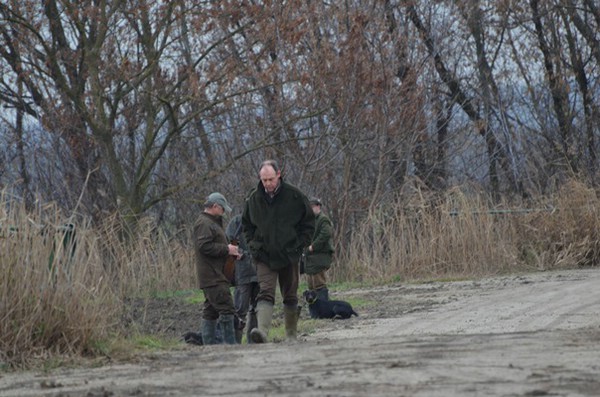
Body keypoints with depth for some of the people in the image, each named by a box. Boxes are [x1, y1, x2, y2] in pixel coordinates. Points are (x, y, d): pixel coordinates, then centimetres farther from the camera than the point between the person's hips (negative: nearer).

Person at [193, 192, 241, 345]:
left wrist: (229, 249, 13)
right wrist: (227, 249, -16)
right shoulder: (204, 224, -11)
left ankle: (209, 344, 11)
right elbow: (204, 246, -21)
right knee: (226, 308, -14)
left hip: (212, 277, 11)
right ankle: (230, 345, -17)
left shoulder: (212, 223, 24)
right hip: (212, 276, -11)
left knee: (211, 311, 10)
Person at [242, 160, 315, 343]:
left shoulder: (294, 195, -4)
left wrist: (300, 245, -3)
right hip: (264, 256, 0)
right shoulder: (253, 198, 1)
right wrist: (252, 245, 5)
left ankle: (291, 335, 21)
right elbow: (246, 224, 17)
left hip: (289, 255, 0)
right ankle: (262, 330, -31)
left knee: (290, 297, 10)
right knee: (265, 293, -17)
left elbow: (308, 223, 5)